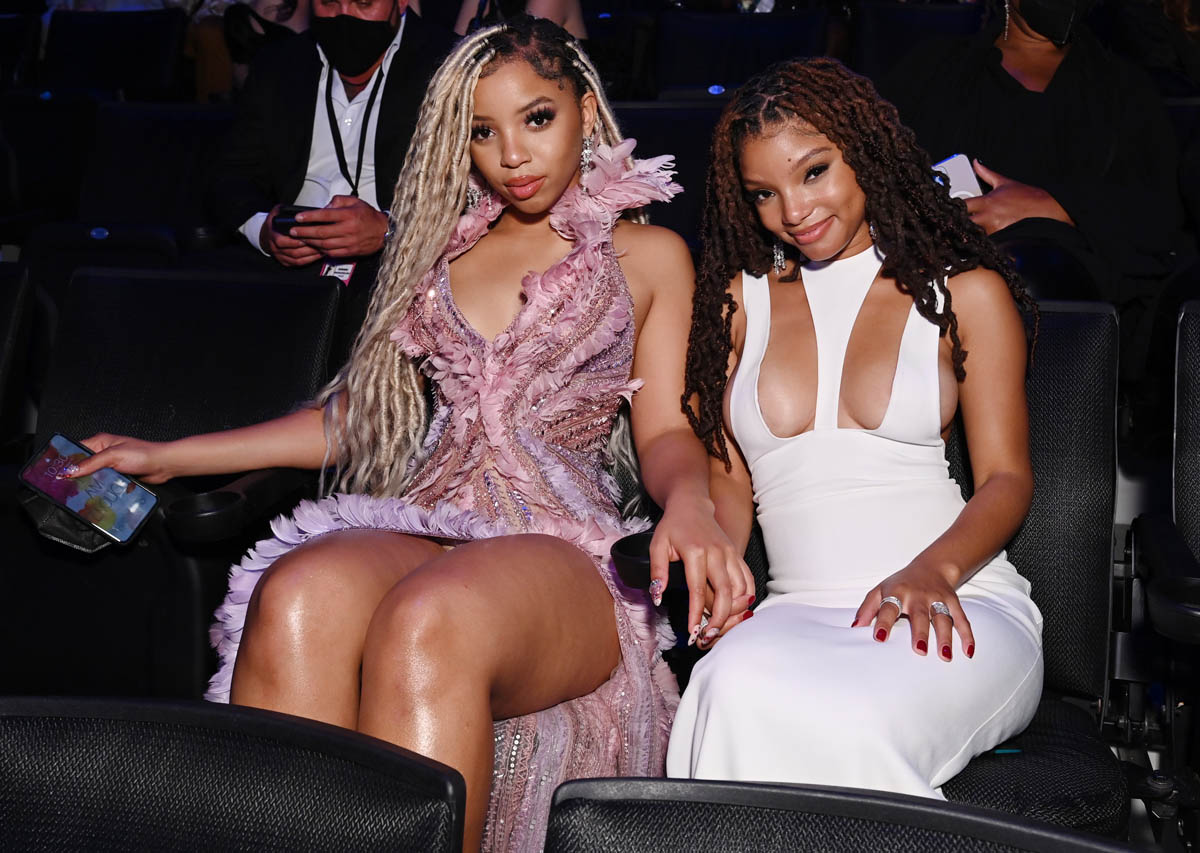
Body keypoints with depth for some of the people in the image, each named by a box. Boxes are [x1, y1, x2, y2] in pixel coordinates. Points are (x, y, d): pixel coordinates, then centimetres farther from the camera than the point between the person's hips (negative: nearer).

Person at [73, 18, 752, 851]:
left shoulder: (648, 256, 19)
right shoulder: (442, 246, 28)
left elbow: (667, 430, 10)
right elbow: (361, 413, 30)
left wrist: (688, 507, -15)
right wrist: (169, 456, 29)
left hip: (564, 541, -3)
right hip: (427, 522, 3)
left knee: (430, 616, -40)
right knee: (299, 593, -35)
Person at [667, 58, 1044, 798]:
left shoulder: (967, 292, 13)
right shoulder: (740, 301, 21)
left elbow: (1007, 479, 5)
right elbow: (728, 476, 15)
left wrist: (934, 569, -17)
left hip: (959, 605, -2)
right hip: (798, 612, 2)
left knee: (850, 724, -39)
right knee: (740, 692, -37)